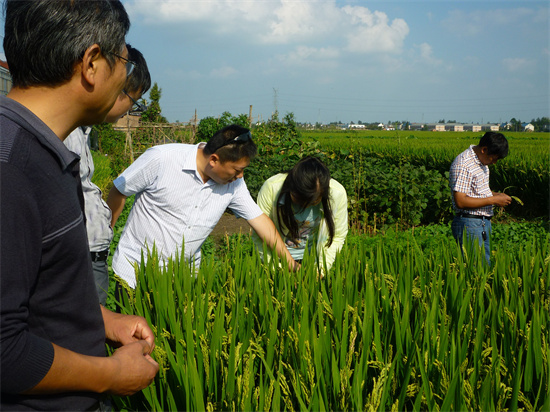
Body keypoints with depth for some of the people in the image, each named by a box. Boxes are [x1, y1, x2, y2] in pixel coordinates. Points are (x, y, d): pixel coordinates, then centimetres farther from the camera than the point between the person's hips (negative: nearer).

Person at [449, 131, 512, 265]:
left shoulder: (482, 161, 10)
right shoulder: (463, 165, -20)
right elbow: (460, 202, -25)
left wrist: (495, 194, 4)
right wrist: (493, 200, -20)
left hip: (484, 223, 10)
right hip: (469, 225, -10)